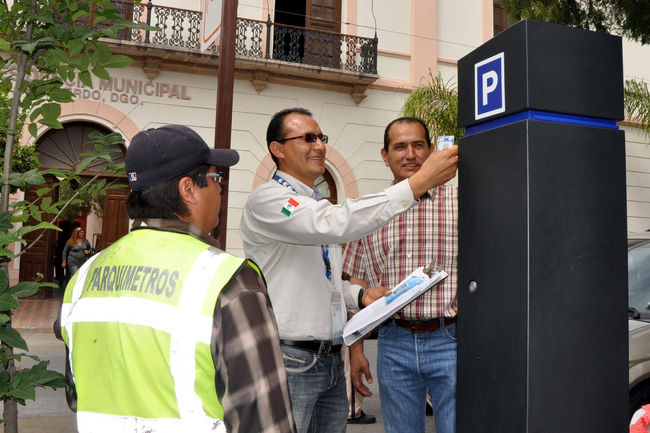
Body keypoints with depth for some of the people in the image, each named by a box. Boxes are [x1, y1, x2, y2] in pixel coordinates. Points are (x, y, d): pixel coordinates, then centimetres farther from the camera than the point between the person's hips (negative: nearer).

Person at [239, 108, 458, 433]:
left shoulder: (318, 205, 17)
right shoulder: (267, 200, -13)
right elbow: (335, 225, -31)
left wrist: (359, 295, 6)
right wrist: (417, 184, -31)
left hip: (331, 361, 8)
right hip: (289, 360, -8)